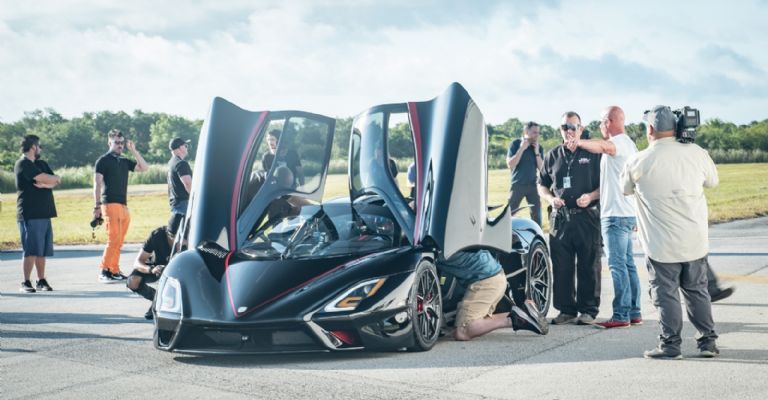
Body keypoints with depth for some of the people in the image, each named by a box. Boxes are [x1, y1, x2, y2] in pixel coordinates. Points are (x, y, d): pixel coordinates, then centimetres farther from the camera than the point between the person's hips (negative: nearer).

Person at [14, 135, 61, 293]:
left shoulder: (41, 164, 19)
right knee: (31, 249, -8)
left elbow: (55, 182, 6)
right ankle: (26, 283, -4)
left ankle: (41, 280, 14)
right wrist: (56, 179, 4)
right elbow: (47, 179, -16)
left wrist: (45, 184, -13)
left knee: (42, 249, 8)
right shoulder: (23, 164, -8)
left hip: (44, 213, 7)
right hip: (30, 214, -7)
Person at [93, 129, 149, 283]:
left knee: (119, 241, 6)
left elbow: (144, 167, 12)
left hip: (124, 205, 7)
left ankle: (114, 271, 9)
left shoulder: (125, 161, 19)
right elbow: (97, 184, -4)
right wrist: (97, 206, -12)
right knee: (113, 238, -15)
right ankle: (104, 271, -15)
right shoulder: (103, 160, 1)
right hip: (110, 204, -7)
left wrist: (133, 151, 8)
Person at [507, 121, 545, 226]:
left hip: (533, 185, 3)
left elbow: (542, 168, 0)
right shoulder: (515, 144, -3)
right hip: (517, 185, -3)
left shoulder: (539, 148, 5)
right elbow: (510, 164, -11)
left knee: (536, 214, 4)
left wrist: (537, 152, -10)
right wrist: (521, 149, -15)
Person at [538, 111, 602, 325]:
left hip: (587, 217, -3)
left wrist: (591, 196, -14)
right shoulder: (553, 155, 14)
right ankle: (566, 310, 12)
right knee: (561, 267, 4)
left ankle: (588, 310, 8)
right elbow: (542, 185, 20)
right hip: (559, 217, 3)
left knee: (588, 266, 0)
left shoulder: (593, 154, 3)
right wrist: (551, 198, 0)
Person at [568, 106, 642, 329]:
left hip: (616, 214, -10)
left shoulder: (620, 142, -12)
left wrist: (578, 142, -31)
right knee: (627, 263, 12)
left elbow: (602, 147, -38)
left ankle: (621, 315, -7)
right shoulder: (629, 144, 20)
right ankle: (634, 312, 16)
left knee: (618, 264, -8)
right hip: (628, 213, 10)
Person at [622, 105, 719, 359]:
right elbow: (712, 181, 15)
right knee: (697, 291, 16)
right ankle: (708, 341, 19)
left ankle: (671, 345, 8)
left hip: (662, 244, -4)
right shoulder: (696, 153, -3)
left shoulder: (639, 162, -10)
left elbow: (626, 189, 8)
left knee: (666, 294, 5)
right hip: (696, 240, 4)